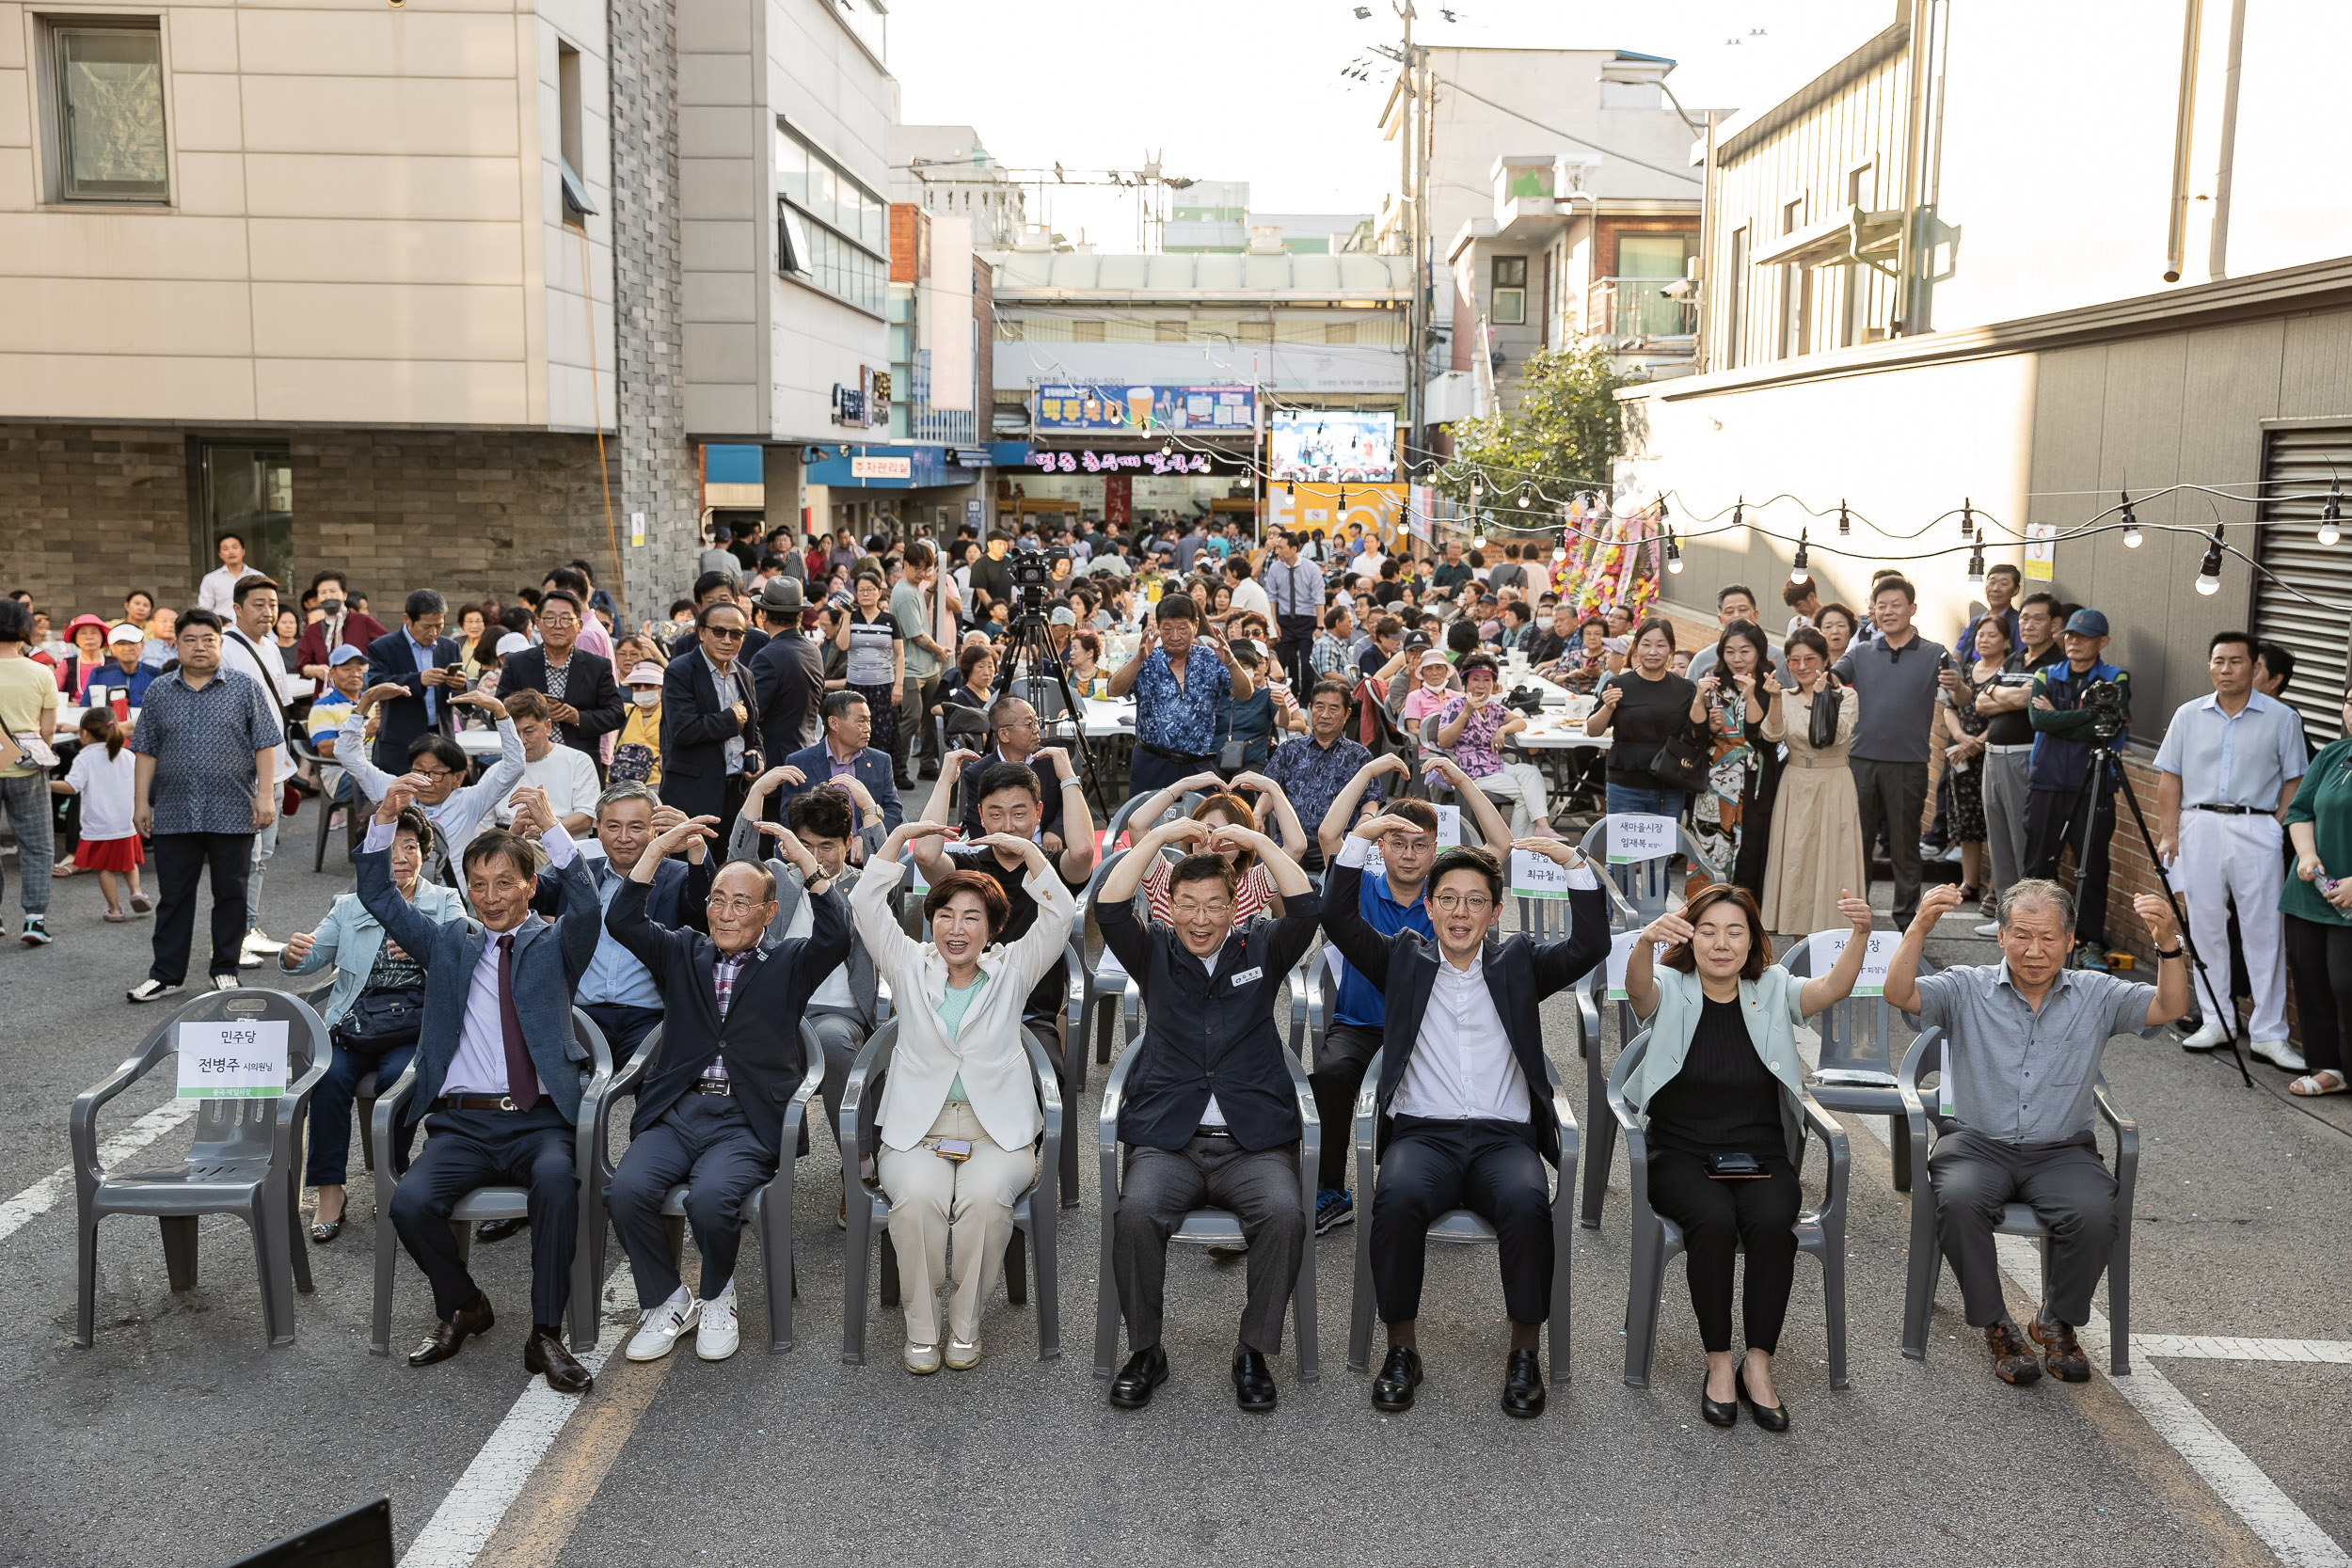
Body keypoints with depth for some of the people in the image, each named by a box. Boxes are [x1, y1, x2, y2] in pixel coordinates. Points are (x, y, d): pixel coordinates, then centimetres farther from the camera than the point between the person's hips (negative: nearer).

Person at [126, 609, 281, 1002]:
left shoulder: (245, 688, 3)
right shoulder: (159, 691, 9)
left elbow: (265, 745, 0)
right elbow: (147, 750, 11)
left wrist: (266, 795, -6)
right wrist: (142, 801, 7)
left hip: (232, 813, -2)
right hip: (174, 815, 2)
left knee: (231, 893, 5)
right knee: (173, 896, 6)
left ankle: (225, 970, 16)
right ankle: (166, 974, 13)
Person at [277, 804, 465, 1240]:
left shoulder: (446, 903, 9)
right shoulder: (349, 907, 15)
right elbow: (311, 960, 6)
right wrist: (293, 953, -19)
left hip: (415, 1027, -2)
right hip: (353, 1023, 2)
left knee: (396, 1075, -30)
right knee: (330, 1077, -27)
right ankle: (329, 1191, -18)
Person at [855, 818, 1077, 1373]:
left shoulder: (1011, 971, 12)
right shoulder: (911, 968, 14)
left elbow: (1059, 915, 1)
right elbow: (866, 906, 3)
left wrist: (1027, 849, -5)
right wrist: (900, 835, -1)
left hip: (998, 1133, 0)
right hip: (915, 1133, 0)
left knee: (985, 1197, -32)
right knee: (918, 1197, -32)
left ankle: (966, 1323, -13)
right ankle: (920, 1327, -14)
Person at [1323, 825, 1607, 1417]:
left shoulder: (1518, 962, 18)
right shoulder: (1403, 959, 17)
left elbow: (1590, 946, 4)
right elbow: (1339, 920, 4)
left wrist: (1574, 864, -8)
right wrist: (1359, 839, -6)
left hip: (1504, 1138, 0)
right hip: (1423, 1132, 0)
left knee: (1527, 1202, -33)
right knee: (1398, 1197, -34)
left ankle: (1524, 1352, -14)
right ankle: (1402, 1348, -15)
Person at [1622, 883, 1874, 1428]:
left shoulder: (1773, 992, 5)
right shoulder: (1670, 991, 0)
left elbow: (1833, 987, -14)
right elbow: (1638, 985, -25)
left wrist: (1859, 935, -34)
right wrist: (1646, 942, -49)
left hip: (1760, 1154, 2)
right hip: (1682, 1154, -1)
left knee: (1772, 1221, -29)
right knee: (1714, 1220, -31)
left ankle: (1757, 1363, -16)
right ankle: (1719, 1362, -16)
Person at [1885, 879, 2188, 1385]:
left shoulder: (2096, 995, 6)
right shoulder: (1967, 989, 2)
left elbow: (2170, 1007, -7)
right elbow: (1899, 994, -14)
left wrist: (2168, 944, -26)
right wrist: (1919, 929, -30)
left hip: (2062, 1150, 1)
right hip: (1977, 1143, -1)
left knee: (2096, 1214, -28)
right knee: (1957, 1200, -32)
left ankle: (2056, 1323, 0)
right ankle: (1996, 1326, -11)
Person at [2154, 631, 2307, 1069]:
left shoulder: (2280, 718, 3)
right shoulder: (2189, 715, 9)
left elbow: (2293, 782, 3)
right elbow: (2170, 778, 9)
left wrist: (2279, 830, -6)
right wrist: (2168, 833, 2)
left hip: (2257, 830, -3)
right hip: (2199, 826, 3)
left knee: (2263, 931, -3)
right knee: (2205, 927, 6)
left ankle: (2269, 1035, 1)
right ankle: (2217, 1022, 17)